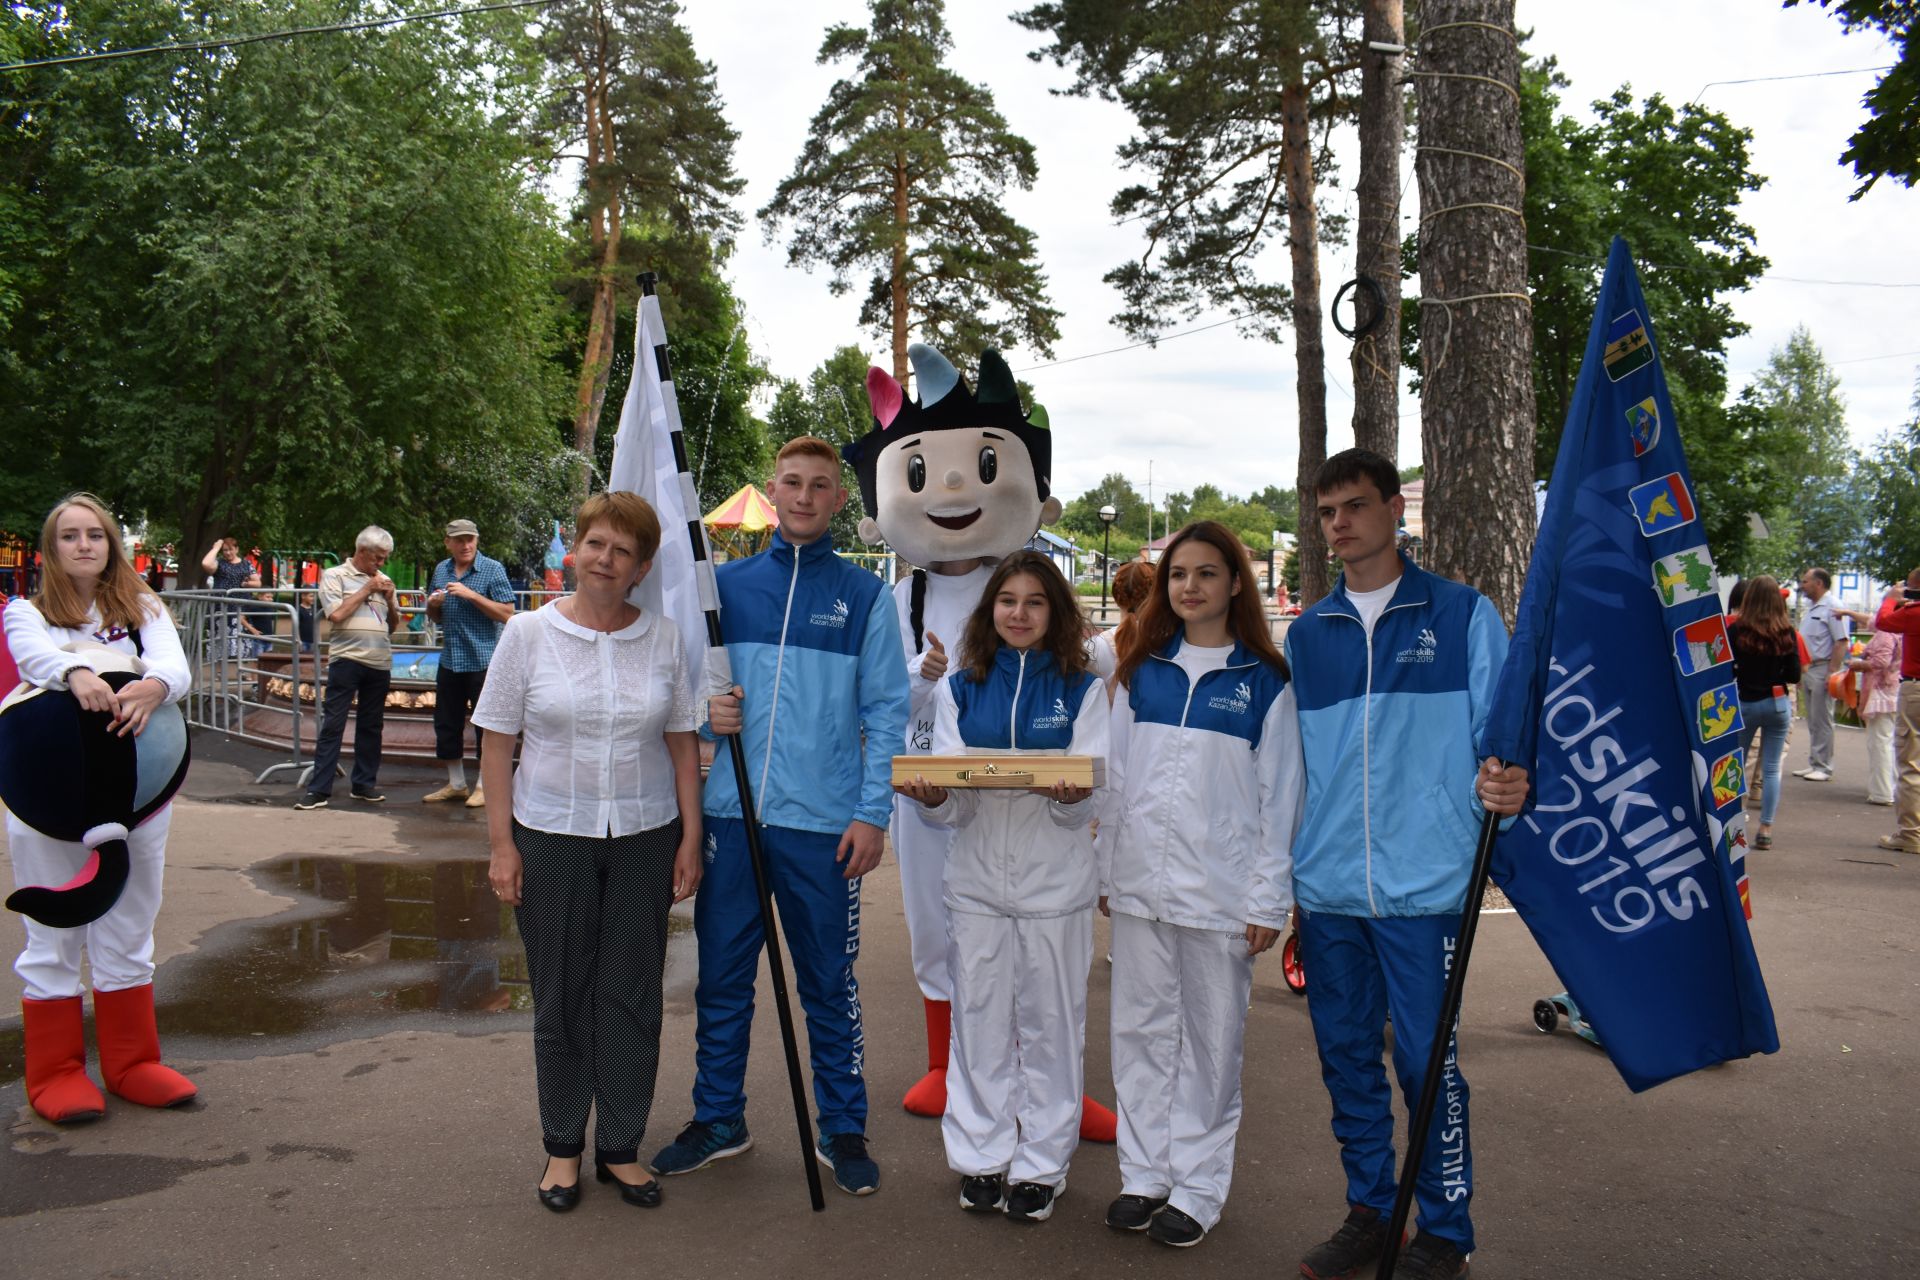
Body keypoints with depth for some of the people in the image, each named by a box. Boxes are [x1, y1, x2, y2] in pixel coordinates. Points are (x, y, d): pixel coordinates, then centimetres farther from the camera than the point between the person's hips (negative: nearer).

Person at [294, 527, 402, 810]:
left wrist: (390, 599, 2)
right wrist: (366, 590, -6)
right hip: (347, 659, -5)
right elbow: (336, 614, -12)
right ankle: (318, 790, -4)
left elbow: (394, 625, 20)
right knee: (332, 725, -5)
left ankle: (365, 784, 21)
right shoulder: (335, 576, 1)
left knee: (371, 726, 11)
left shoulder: (383, 580, 15)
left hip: (380, 662, 5)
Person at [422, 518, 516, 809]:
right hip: (449, 661, 6)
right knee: (446, 722, 12)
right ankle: (456, 784, 25)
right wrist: (432, 605, -1)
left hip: (482, 660, -6)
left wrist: (471, 595, -20)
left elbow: (507, 613, -14)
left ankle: (485, 786, 10)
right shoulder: (441, 570, 12)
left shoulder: (492, 569, -6)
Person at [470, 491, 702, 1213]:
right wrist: (502, 843, -4)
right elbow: (497, 744, 0)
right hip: (551, 839, -1)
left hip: (645, 839, 1)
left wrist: (690, 838, 2)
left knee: (632, 995, 7)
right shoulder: (528, 633, -2)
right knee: (561, 996, 8)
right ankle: (563, 1148, 25)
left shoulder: (663, 639, 2)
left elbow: (683, 743, 6)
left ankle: (621, 1148, 22)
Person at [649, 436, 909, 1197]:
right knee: (721, 976, 12)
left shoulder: (864, 597, 3)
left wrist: (873, 813, -8)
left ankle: (842, 1130, 23)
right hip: (732, 811, 2)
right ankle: (718, 1119, 29)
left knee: (830, 983, 8)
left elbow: (886, 713, 0)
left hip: (824, 820, -2)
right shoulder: (725, 584, 8)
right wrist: (706, 713, -7)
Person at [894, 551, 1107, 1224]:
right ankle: (982, 1157, 24)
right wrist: (933, 797, -21)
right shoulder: (959, 689, 7)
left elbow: (1085, 807, -5)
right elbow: (954, 807, 2)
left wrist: (1068, 796, -27)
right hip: (977, 879, 2)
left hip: (1055, 883, -2)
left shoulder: (1083, 690, 2)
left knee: (1049, 1024, 6)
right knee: (979, 1022, 8)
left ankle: (1041, 1166, 20)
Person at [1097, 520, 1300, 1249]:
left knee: (1210, 1039, 5)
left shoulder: (1263, 681, -1)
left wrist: (1269, 900, -6)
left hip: (1221, 890, -3)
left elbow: (1278, 795, -3)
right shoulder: (1141, 672, 9)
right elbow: (1115, 776, 10)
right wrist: (1106, 871, 7)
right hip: (1140, 884, 4)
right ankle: (1144, 1173, 22)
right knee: (1141, 1031, 9)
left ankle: (1197, 1188, 17)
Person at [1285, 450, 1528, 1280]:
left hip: (1424, 880, -4)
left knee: (1426, 1059, 2)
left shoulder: (1462, 614, 1)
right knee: (1345, 1056, 12)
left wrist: (1501, 787, -24)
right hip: (1327, 889, 4)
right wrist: (1283, 876, 14)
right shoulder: (1306, 634, 11)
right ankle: (1369, 1212, 29)